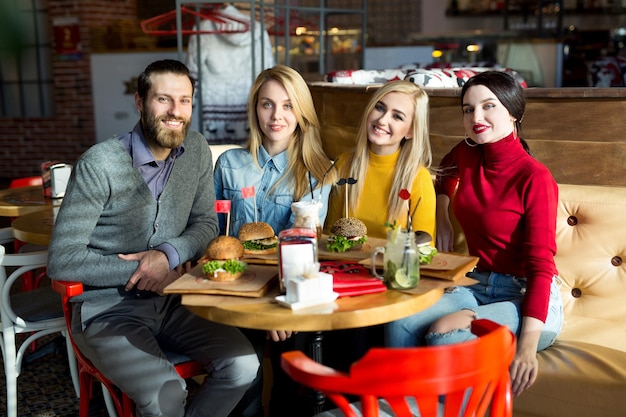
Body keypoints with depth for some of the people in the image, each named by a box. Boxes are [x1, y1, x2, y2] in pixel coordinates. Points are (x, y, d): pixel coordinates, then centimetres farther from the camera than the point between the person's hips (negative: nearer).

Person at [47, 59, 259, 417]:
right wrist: (140, 270, -15)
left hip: (172, 299, 5)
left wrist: (169, 254, -14)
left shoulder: (196, 150, 0)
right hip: (109, 310, -5)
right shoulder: (100, 164, -16)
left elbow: (206, 224, 6)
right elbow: (62, 261, -15)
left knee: (243, 365, -16)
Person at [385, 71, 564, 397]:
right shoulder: (467, 155, 4)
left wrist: (527, 345, -27)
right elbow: (445, 173, 31)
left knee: (445, 337, -34)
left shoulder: (534, 177, -16)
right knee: (400, 324, -23)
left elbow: (541, 264, -18)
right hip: (477, 285, 6)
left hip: (526, 298, -6)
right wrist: (441, 219, 15)